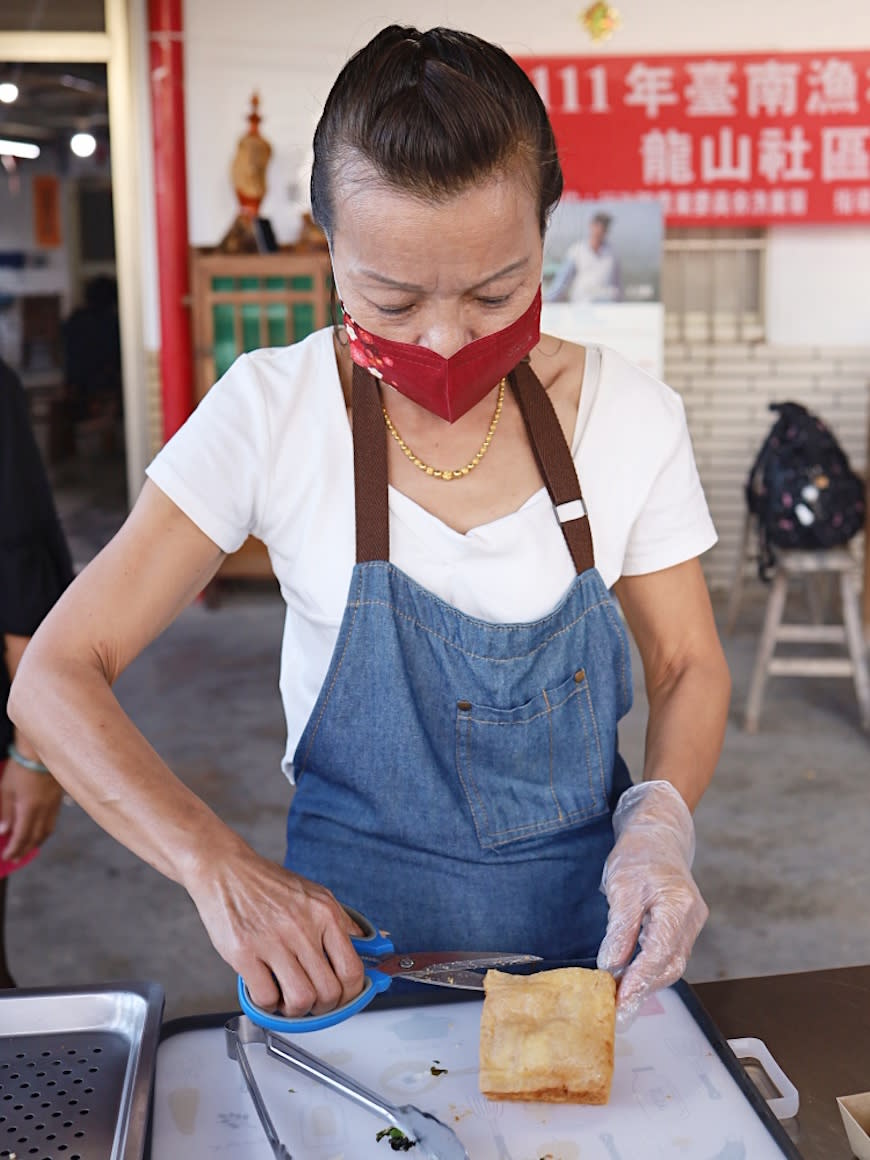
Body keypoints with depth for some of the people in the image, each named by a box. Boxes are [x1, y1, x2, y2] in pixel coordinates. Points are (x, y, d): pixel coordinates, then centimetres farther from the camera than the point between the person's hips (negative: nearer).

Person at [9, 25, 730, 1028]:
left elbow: (689, 666, 0)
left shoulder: (630, 416, -12)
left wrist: (659, 819, -21)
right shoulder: (270, 413, -17)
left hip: (587, 921, 2)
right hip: (346, 945, -1)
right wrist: (219, 867, -32)